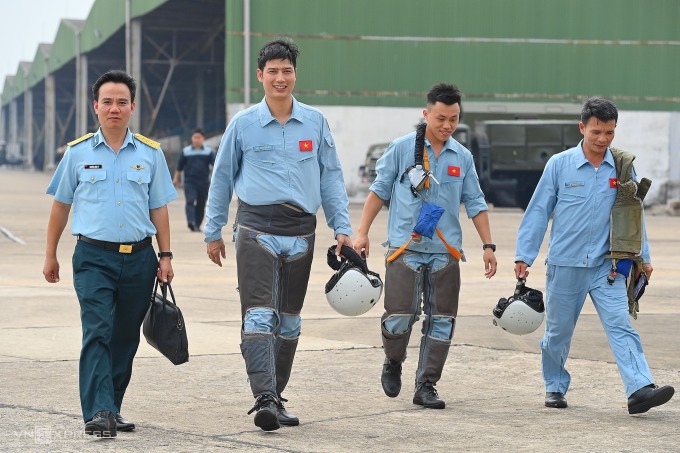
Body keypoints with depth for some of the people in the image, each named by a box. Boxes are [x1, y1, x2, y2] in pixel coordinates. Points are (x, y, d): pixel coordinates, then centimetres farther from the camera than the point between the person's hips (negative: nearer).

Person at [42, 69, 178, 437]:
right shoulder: (78, 153, 4)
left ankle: (111, 408, 20)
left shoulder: (150, 154, 7)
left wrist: (165, 256, 7)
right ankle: (97, 412, -22)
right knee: (97, 332, -16)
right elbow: (61, 205, 12)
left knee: (125, 338, 8)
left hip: (138, 258, 2)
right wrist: (50, 255, 13)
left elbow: (158, 209, 12)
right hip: (94, 257, -2)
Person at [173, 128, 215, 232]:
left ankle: (197, 225, 16)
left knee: (201, 205, 6)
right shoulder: (186, 151, 9)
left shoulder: (208, 151, 7)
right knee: (190, 201, -20)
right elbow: (179, 166, 14)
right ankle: (191, 222, -34)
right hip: (190, 182, -1)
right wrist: (176, 179, 14)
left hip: (204, 183, 1)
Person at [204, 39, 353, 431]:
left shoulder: (316, 122, 8)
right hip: (257, 229, -3)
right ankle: (265, 399, -22)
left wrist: (342, 227, 5)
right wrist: (213, 232, 11)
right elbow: (222, 179, 11)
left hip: (301, 232, 3)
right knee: (260, 315, -15)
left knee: (289, 320, 10)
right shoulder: (243, 124, 3)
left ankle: (275, 396, 20)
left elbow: (331, 177, 12)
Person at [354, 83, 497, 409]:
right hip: (405, 247, -3)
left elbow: (475, 203, 14)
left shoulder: (462, 157, 9)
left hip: (445, 252, 3)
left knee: (441, 321, 1)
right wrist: (362, 232, 1)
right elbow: (379, 190, 5)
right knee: (399, 316, -10)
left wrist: (488, 245, 9)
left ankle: (426, 386, 10)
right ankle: (393, 363, 20)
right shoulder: (402, 148, 0)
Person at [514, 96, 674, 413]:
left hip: (606, 265, 1)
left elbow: (633, 213, 11)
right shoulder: (559, 165, -4)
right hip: (565, 265, -1)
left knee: (620, 325, -12)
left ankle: (639, 390, -22)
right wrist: (524, 256, 0)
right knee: (559, 330, 10)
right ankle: (555, 387, 29)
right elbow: (539, 211, 0)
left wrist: (643, 256, 12)